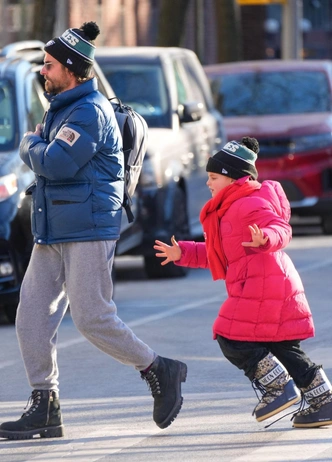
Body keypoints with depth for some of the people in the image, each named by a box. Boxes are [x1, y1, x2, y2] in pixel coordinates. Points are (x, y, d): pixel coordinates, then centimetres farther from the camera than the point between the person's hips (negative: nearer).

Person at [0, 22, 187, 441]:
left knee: (92, 318, -9)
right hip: (52, 233, 10)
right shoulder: (61, 108, 17)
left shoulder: (90, 112, -15)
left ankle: (160, 372, 9)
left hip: (87, 231, -10)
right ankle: (44, 409, 4)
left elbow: (54, 163, -23)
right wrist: (39, 146, 6)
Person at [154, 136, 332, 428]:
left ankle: (281, 387, -5)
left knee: (234, 341, -6)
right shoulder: (231, 209, 25)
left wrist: (266, 239, -44)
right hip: (281, 284, 11)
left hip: (260, 285, -11)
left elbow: (282, 229, -23)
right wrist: (182, 253, 27)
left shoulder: (250, 204, -9)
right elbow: (217, 255, 30)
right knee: (282, 347, 12)